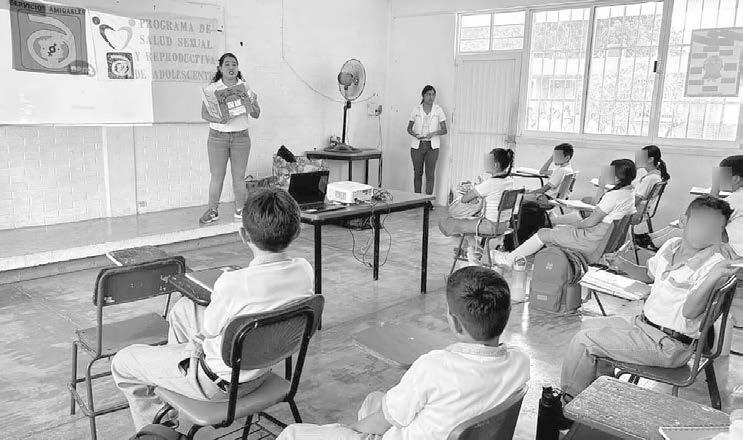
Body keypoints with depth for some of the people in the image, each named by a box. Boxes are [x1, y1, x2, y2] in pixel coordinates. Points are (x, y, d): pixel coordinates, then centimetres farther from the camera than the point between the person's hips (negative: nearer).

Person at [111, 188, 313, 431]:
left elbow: (209, 330, -15)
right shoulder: (305, 271, -17)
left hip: (219, 383, -7)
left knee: (122, 362, 13)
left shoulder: (232, 283, -36)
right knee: (182, 308, 28)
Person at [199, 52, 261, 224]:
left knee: (239, 176, 4)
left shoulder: (246, 88, 5)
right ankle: (213, 210, 11)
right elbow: (204, 114, -4)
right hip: (217, 136, -1)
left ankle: (240, 210, 16)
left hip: (241, 136, 1)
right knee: (216, 175, 0)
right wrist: (217, 119, -24)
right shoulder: (211, 88, 1)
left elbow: (256, 115, 3)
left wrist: (249, 105, -18)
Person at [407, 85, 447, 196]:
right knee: (417, 173, 6)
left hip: (432, 146, -1)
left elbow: (444, 130, 2)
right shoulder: (416, 110, 4)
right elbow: (409, 128, 8)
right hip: (417, 145, 1)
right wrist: (415, 134, -13)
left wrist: (434, 133, -17)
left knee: (430, 174, -4)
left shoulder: (438, 110, 2)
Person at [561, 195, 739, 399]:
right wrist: (624, 265, 3)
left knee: (584, 340, -9)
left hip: (665, 345, -8)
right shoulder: (672, 245, 2)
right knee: (591, 325, 22)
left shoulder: (716, 262, -21)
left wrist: (712, 278, -45)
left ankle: (571, 400, 12)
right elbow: (649, 275, 22)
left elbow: (689, 311, -31)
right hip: (644, 325, 8)